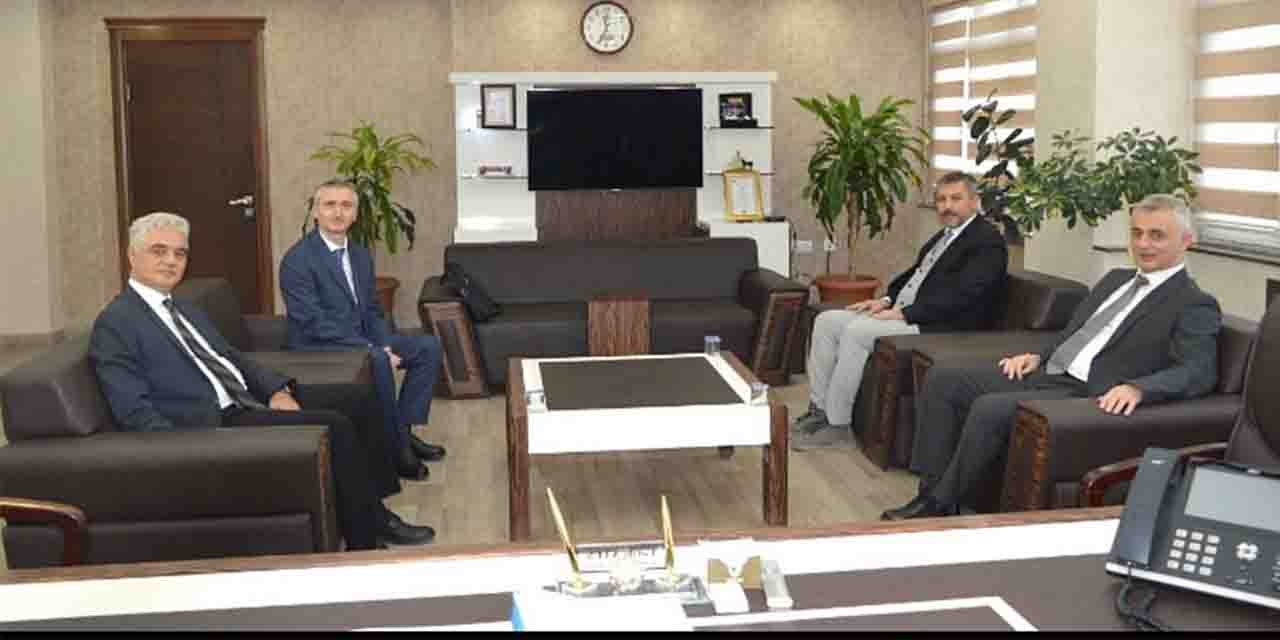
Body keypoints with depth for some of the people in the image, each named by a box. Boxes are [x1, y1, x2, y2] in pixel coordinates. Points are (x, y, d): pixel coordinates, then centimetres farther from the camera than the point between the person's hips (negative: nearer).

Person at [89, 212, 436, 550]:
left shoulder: (185, 311, 19)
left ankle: (376, 515, 7)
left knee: (360, 400, 2)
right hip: (211, 424, -9)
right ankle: (365, 546, -11)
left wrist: (277, 390, 1)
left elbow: (233, 357, 21)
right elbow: (136, 412, -16)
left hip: (249, 398, 9)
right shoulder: (114, 324, -8)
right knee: (334, 426, -22)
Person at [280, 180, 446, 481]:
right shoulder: (298, 259, -16)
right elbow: (313, 323, -23)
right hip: (316, 347, -8)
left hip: (359, 340, 9)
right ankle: (395, 446, -17)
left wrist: (384, 345, -8)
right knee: (377, 362, -34)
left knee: (428, 346, 0)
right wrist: (373, 350, -25)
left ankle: (404, 429, 1)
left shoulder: (360, 255, 9)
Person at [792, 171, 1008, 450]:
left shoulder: (988, 241, -10)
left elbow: (962, 294, -20)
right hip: (901, 312, 10)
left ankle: (837, 425, -18)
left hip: (936, 325, -10)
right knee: (826, 321, -2)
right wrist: (887, 300, 6)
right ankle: (819, 409, 0)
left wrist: (904, 313, -20)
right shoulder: (944, 235, 21)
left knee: (856, 331, -27)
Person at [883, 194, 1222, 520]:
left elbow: (1199, 372, -16)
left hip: (1090, 396, -8)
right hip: (1045, 373, 9)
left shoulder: (1195, 306, -3)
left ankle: (941, 504, -15)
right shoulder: (1115, 279, 21)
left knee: (989, 409, -30)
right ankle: (931, 490, -7)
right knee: (941, 381, -6)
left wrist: (1136, 388, -33)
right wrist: (1038, 356, 8)